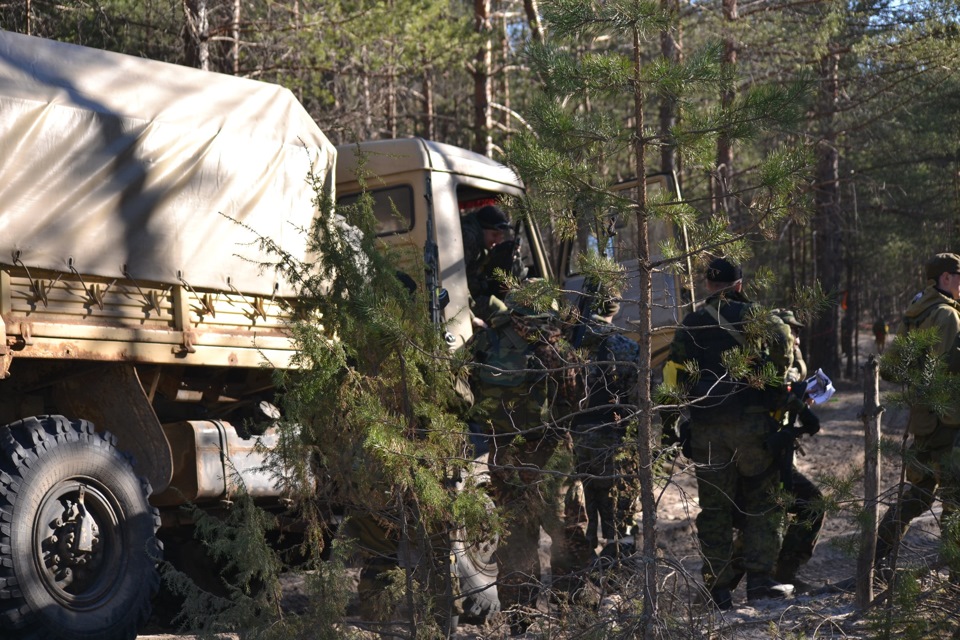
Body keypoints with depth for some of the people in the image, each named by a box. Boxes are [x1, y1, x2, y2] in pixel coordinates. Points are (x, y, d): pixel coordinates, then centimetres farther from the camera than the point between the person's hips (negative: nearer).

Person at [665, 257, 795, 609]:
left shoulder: (689, 325, 11)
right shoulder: (750, 314, 1)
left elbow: (676, 374, 9)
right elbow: (780, 338, -11)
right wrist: (779, 376, 4)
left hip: (705, 428, 3)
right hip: (750, 421, -3)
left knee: (714, 508, 7)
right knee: (761, 501, 7)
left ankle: (719, 588, 6)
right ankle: (760, 578, -2)